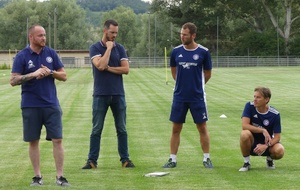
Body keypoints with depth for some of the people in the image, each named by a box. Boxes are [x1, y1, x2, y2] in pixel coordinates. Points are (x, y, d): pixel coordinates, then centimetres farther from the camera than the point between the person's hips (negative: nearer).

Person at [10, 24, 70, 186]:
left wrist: (50, 72, -10)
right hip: (31, 106, -2)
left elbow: (64, 76, 9)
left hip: (51, 104, 2)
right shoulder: (22, 56, -3)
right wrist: (33, 74, -19)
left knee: (57, 139, -3)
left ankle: (60, 176, 2)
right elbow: (13, 80, -9)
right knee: (33, 141, 5)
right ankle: (37, 176, 15)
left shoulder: (51, 53, 5)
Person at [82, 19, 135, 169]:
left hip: (118, 94, 3)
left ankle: (125, 159, 12)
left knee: (121, 129, 6)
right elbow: (100, 65, -19)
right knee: (96, 129, 1)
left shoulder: (120, 48, 6)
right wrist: (109, 47, -12)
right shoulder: (95, 48, -2)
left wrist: (108, 68, -10)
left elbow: (126, 69, -3)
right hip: (100, 95, -2)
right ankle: (92, 161, 6)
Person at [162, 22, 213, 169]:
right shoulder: (176, 51, 1)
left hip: (197, 96, -2)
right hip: (179, 96, 2)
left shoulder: (203, 52, -6)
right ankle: (172, 159, 12)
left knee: (202, 127, 3)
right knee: (176, 128, 4)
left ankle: (206, 159, 13)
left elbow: (208, 74, 6)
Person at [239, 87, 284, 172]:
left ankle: (269, 159, 8)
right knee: (245, 134, -35)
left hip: (267, 143, 0)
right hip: (252, 142, 0)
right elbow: (244, 126, -24)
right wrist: (263, 130, -30)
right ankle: (246, 162, -11)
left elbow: (277, 137, -16)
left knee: (279, 151, -32)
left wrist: (265, 146, -34)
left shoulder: (275, 114, -15)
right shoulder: (249, 106, -14)